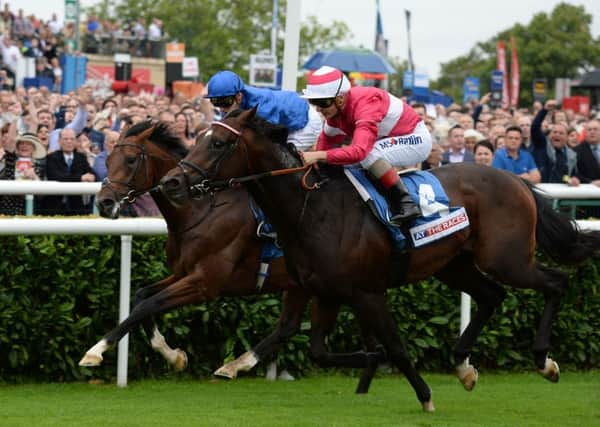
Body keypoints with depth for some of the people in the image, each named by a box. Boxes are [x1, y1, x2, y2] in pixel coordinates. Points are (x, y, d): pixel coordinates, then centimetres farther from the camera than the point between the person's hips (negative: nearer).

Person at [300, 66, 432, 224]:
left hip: (417, 139, -9)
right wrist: (316, 160, -9)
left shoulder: (365, 107, -34)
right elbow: (327, 140, 7)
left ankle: (405, 203, -26)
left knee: (367, 153, -33)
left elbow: (359, 151, -47)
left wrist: (318, 156, -51)